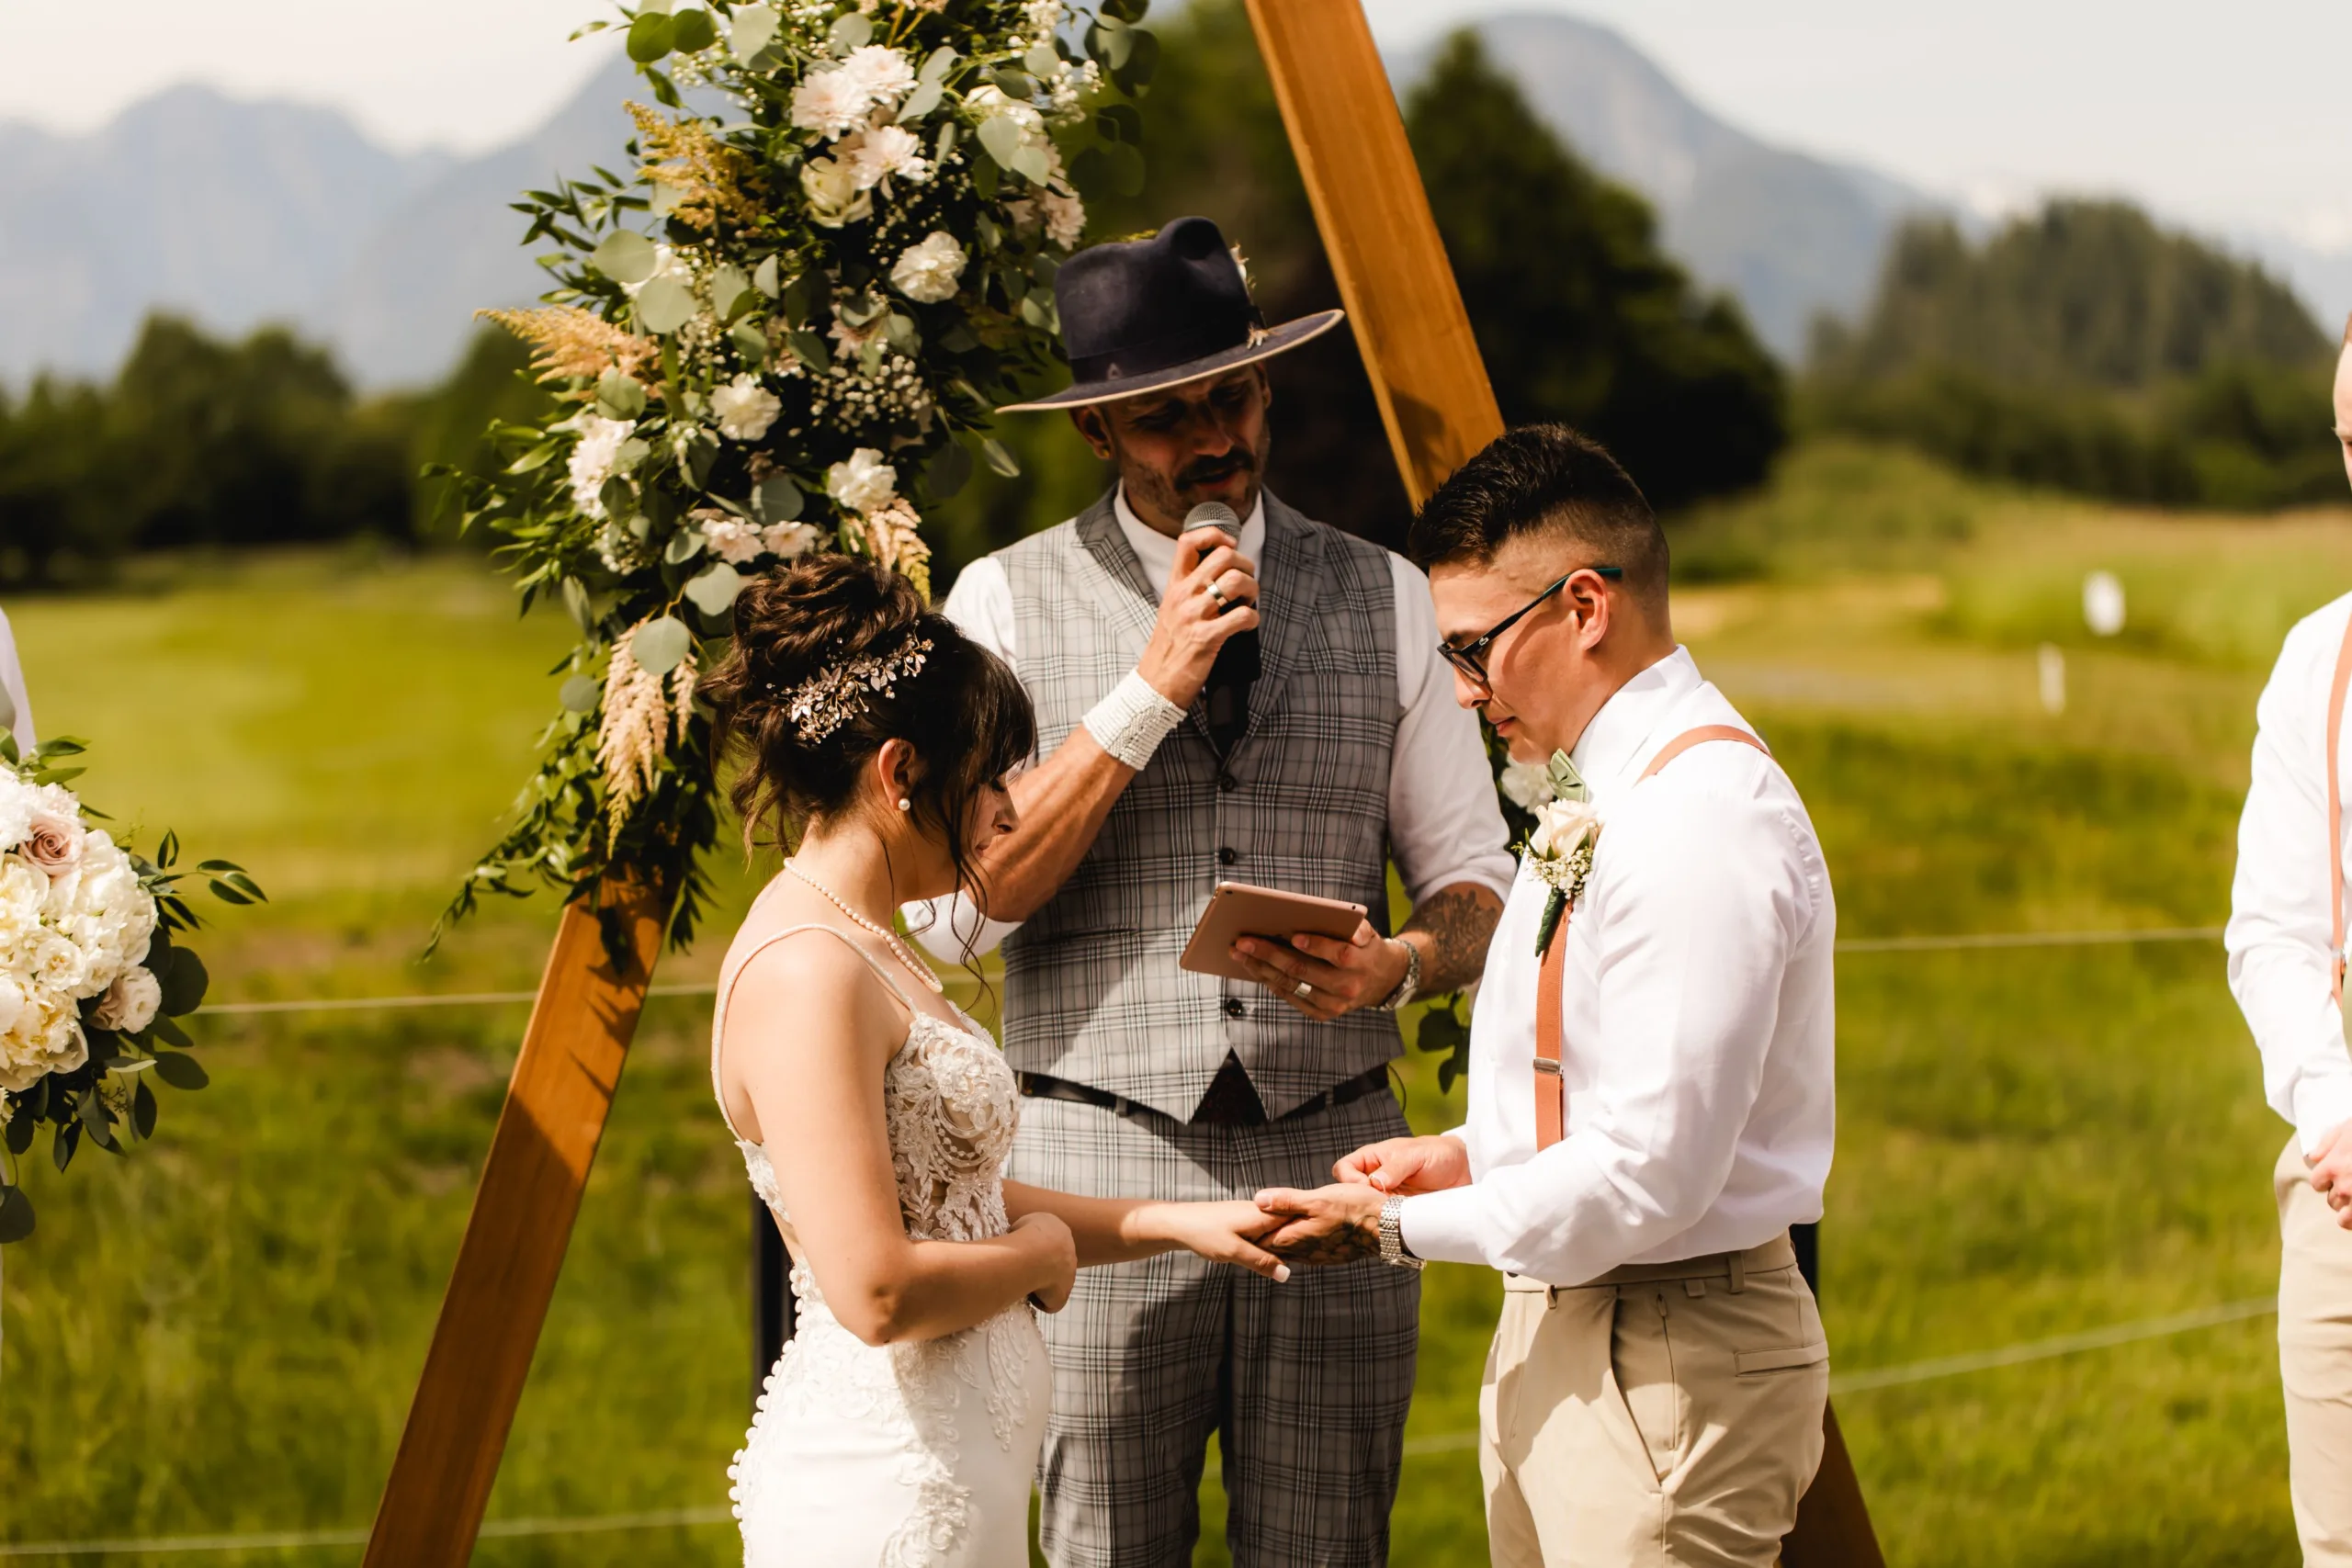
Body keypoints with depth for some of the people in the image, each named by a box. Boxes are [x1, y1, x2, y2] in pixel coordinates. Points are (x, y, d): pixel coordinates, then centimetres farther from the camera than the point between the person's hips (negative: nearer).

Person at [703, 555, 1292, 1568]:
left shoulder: (866, 949, 14)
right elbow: (878, 1291, -25)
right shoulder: (805, 971, -18)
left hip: (943, 1473, 10)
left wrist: (1176, 1223, 16)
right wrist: (1038, 1254, -7)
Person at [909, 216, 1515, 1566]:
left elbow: (1475, 877, 10)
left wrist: (1401, 964, -13)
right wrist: (1151, 688, -13)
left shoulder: (1382, 598, 9)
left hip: (1332, 1154, 2)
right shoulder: (1008, 604, 2)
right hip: (1101, 1163, -2)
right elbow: (967, 902, -8)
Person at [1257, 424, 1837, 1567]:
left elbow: (1648, 1173, -24)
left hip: (1665, 1364, -10)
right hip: (1555, 1335, 10)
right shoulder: (1605, 795, 13)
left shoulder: (1704, 818, -21)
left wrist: (1402, 1227, -16)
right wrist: (1467, 1156, 9)